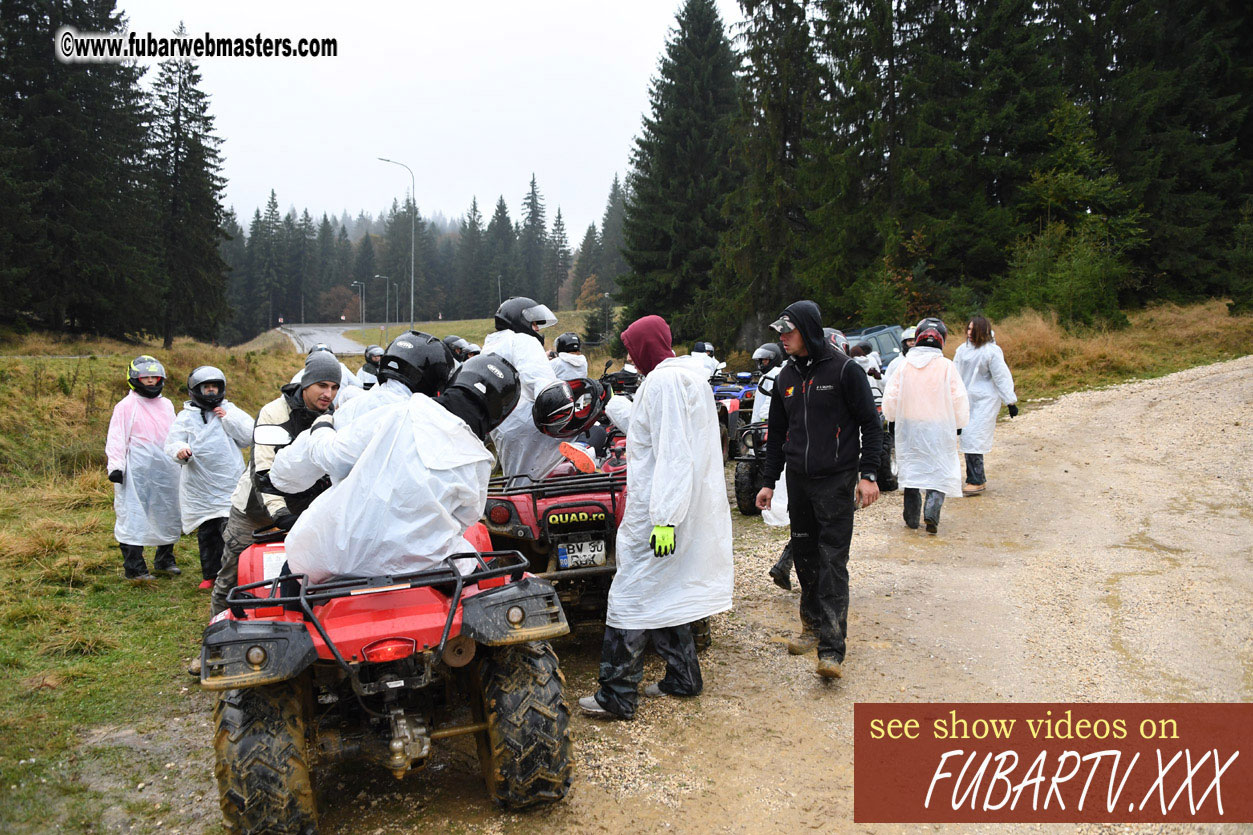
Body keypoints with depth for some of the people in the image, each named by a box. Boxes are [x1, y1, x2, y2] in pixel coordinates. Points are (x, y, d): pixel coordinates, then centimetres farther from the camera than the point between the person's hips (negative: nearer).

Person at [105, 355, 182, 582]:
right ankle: (134, 566, 1)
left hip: (165, 469, 6)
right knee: (133, 516, -6)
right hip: (136, 470, -6)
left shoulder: (166, 405, 15)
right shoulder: (126, 406, -3)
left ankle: (164, 560, 25)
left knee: (168, 514, 11)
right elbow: (116, 438, -6)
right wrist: (115, 466, -12)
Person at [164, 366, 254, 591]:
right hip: (199, 486, 1)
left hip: (229, 484, -1)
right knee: (206, 533, 8)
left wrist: (229, 419, -7)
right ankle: (210, 575, 21)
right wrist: (180, 450, -23)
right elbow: (172, 442, -1)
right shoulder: (186, 417, 8)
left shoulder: (231, 411, 10)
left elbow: (248, 438, 2)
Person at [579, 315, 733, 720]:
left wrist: (664, 519, -26)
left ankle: (617, 696, 2)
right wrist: (616, 408, 42)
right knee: (665, 592, 18)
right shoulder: (688, 376, 14)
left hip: (655, 510, -10)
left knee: (632, 595, -4)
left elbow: (672, 454, -24)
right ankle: (683, 676, 26)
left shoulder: (663, 381, -16)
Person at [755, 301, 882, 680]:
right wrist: (769, 482, 15)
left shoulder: (844, 370, -7)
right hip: (798, 481, 6)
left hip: (835, 481, -6)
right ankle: (813, 625, 27)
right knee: (804, 555, 11)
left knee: (832, 562, -9)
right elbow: (777, 434, 18)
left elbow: (870, 424, -4)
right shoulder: (787, 377, 11)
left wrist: (868, 474, -12)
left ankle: (832, 648, -9)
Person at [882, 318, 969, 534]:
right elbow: (959, 401, -5)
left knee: (911, 468, 13)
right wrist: (959, 424, 10)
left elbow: (890, 401, 1)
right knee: (939, 469, 6)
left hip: (909, 427, 2)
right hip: (939, 428, -2)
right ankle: (931, 512, -13)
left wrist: (893, 417, 20)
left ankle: (911, 517, 17)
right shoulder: (947, 366, -9)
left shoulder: (904, 365, -3)